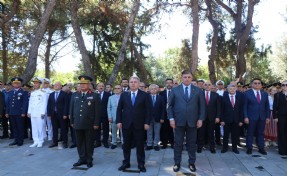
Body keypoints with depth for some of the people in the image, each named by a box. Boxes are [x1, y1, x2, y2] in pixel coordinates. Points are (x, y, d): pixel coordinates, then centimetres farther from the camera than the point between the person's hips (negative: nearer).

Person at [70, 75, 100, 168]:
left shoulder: (95, 96, -3)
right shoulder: (74, 95, 9)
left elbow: (97, 111, -5)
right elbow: (71, 109, 11)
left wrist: (96, 123, -9)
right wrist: (72, 121, 7)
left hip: (89, 124, -3)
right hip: (77, 123, 4)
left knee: (89, 142, 7)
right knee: (79, 142, 11)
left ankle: (89, 160, 20)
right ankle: (82, 159, 24)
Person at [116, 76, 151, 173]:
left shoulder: (144, 95, -1)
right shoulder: (123, 95, 6)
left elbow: (148, 110, -3)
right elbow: (119, 109, 6)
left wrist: (147, 122, -9)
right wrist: (119, 121, -1)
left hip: (139, 124, -2)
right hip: (126, 124, 2)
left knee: (140, 145, 7)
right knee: (126, 145, 11)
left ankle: (141, 164, 18)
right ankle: (126, 163, 25)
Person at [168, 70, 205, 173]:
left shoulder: (198, 91, 5)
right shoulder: (175, 90, 3)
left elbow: (202, 106, 5)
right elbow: (170, 105, 2)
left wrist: (200, 119, -3)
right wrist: (171, 118, -6)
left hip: (192, 121, 1)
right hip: (178, 121, 0)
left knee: (192, 143, 10)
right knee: (178, 143, 7)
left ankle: (191, 163, 25)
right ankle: (177, 163, 20)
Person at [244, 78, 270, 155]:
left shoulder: (265, 94, 9)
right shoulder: (247, 93, -3)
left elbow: (267, 106, 11)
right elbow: (245, 106, -5)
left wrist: (267, 117, 5)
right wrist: (245, 117, -11)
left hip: (262, 117, 4)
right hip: (251, 117, -3)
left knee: (261, 133, 10)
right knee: (250, 133, 4)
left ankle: (261, 148, 19)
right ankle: (249, 148, 14)